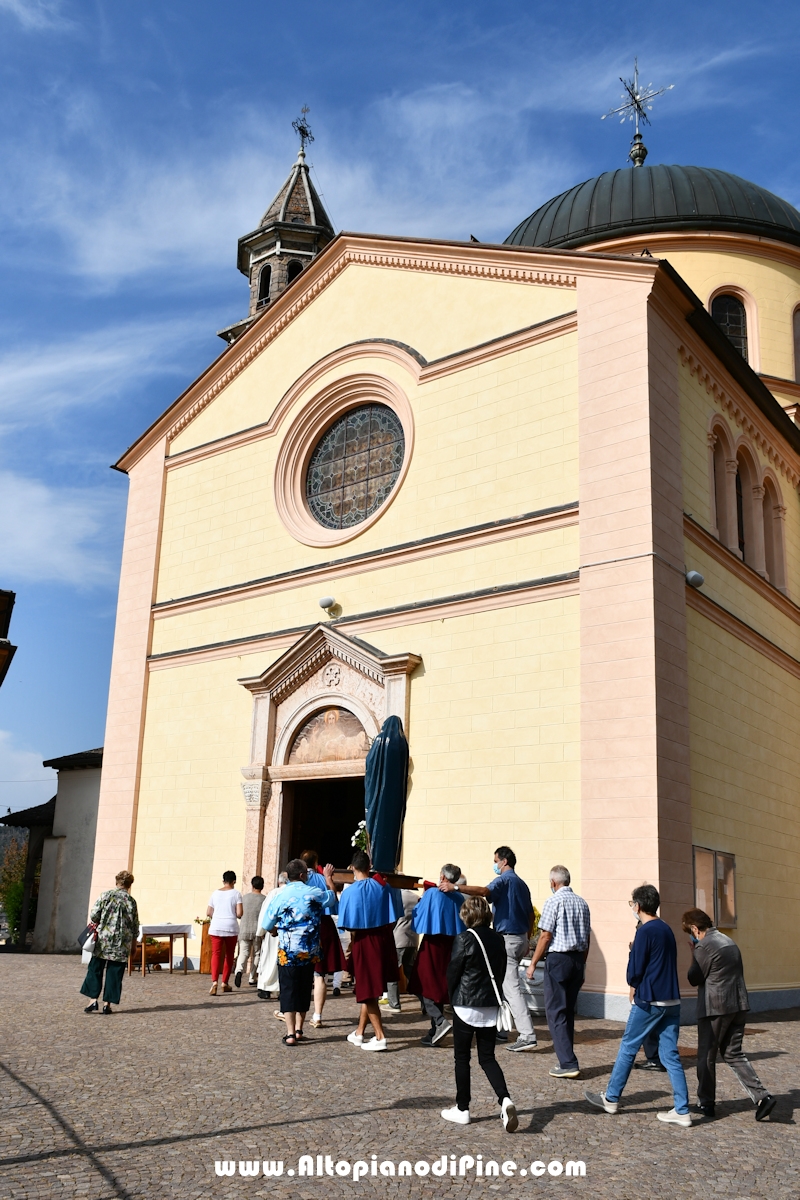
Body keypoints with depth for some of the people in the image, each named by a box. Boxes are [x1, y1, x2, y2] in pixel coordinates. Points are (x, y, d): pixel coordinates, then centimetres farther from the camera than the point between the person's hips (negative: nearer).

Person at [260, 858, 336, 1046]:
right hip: (310, 952, 2)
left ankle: (290, 1034, -3)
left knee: (288, 991, 3)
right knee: (304, 991, 15)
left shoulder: (280, 897, -6)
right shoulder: (315, 894, -4)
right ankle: (298, 1030, 21)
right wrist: (328, 877, 34)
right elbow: (332, 896, 18)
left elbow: (266, 925, 2)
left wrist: (276, 931, 24)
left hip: (287, 952, -1)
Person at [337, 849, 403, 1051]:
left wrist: (353, 942, 3)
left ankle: (380, 1037, 0)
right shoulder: (383, 886, 0)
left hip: (363, 942, -5)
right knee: (369, 989, 16)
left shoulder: (350, 891, -12)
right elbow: (392, 919, 4)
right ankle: (359, 1033, 25)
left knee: (367, 990, 4)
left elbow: (350, 926, -12)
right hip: (383, 940, 5)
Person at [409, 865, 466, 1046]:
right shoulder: (460, 897, 3)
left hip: (433, 944, -5)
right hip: (452, 945, 5)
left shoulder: (432, 893, -10)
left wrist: (422, 898, 13)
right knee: (441, 986, 14)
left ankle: (440, 1021, -16)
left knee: (424, 985, 3)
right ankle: (434, 1032, 16)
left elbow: (418, 915, -3)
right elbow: (463, 924, 13)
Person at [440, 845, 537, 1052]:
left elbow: (484, 891, -32)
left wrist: (455, 887, -36)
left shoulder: (504, 880, -12)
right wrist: (527, 939, 27)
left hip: (508, 939, -9)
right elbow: (530, 913, 20)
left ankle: (527, 1035, -13)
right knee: (500, 983, 18)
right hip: (521, 938, 9)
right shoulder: (521, 883, 16)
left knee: (511, 987, -9)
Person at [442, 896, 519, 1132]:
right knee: (487, 1057, 11)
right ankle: (504, 1099, -9)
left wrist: (453, 998, 9)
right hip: (491, 1006, 5)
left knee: (462, 1057, 9)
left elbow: (452, 972, -8)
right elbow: (501, 971, 9)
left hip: (466, 1005, -5)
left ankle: (462, 1109, 15)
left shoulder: (464, 939, -13)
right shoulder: (498, 940, 3)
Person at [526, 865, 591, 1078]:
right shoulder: (582, 903, 9)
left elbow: (545, 936, -12)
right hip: (578, 959, 7)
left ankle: (568, 1064, -7)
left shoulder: (554, 901, -10)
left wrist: (533, 963, -6)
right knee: (568, 1012, 14)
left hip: (558, 959, -7)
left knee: (556, 1012, -2)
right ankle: (567, 1060, 16)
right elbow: (587, 939, 13)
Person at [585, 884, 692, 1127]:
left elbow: (635, 970, -14)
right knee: (670, 1054, 7)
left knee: (628, 1047, 6)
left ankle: (611, 1098, 17)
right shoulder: (667, 929, 12)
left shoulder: (645, 931, -13)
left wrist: (634, 987, 8)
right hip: (672, 1001, 7)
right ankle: (682, 1111, 4)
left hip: (649, 1001, -7)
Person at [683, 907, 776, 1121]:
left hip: (714, 1008, -8)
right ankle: (762, 1096, 0)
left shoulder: (704, 946, -15)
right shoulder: (729, 941, 12)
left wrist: (694, 954, 1)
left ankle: (706, 1103, 17)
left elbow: (694, 979, -9)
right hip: (739, 1005, 8)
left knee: (706, 1056, 8)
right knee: (734, 1053, 13)